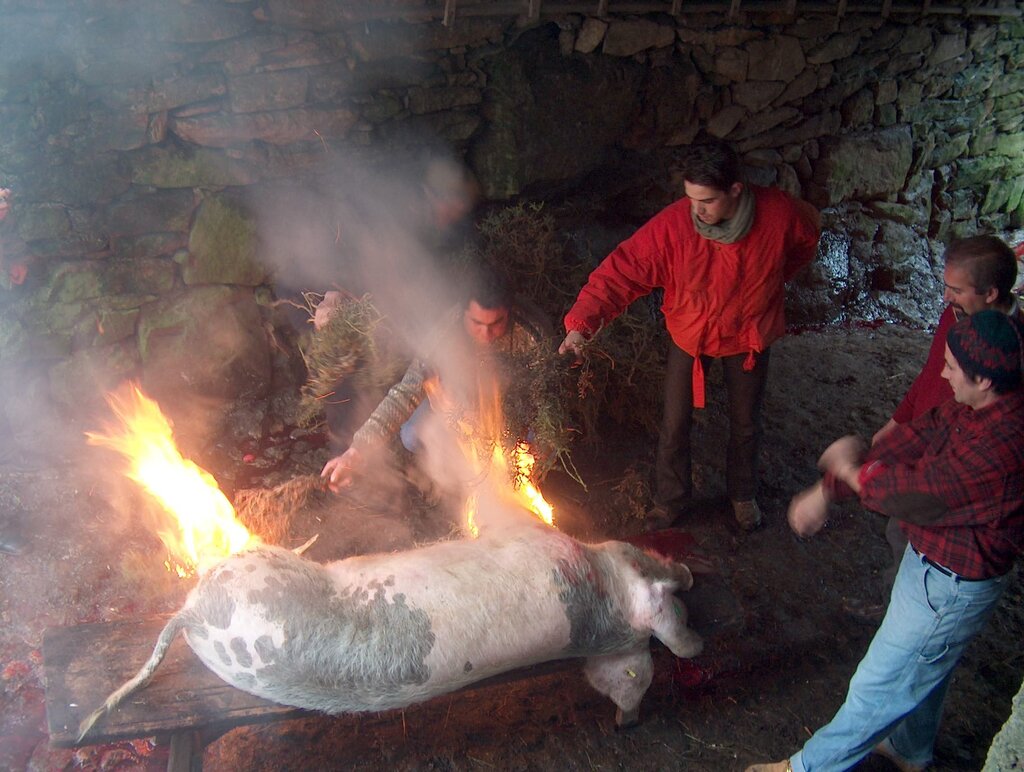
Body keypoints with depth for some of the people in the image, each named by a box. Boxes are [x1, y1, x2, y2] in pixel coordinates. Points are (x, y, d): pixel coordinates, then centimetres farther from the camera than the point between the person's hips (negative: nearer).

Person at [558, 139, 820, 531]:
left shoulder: (779, 213, -26)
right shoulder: (672, 224, -31)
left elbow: (808, 237, -1)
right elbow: (621, 270, -32)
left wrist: (773, 278, 2)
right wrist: (582, 323, -44)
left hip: (749, 335, 1)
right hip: (689, 334, -1)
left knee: (746, 423, 19)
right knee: (674, 424, 8)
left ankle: (742, 493, 46)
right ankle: (671, 498, 35)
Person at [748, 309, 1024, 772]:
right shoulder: (973, 405, -8)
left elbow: (911, 495, -30)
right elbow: (911, 441, -2)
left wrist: (851, 469, -11)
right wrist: (826, 493, -4)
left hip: (950, 589, -9)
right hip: (931, 560, 9)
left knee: (879, 686, 10)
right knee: (923, 669, 31)